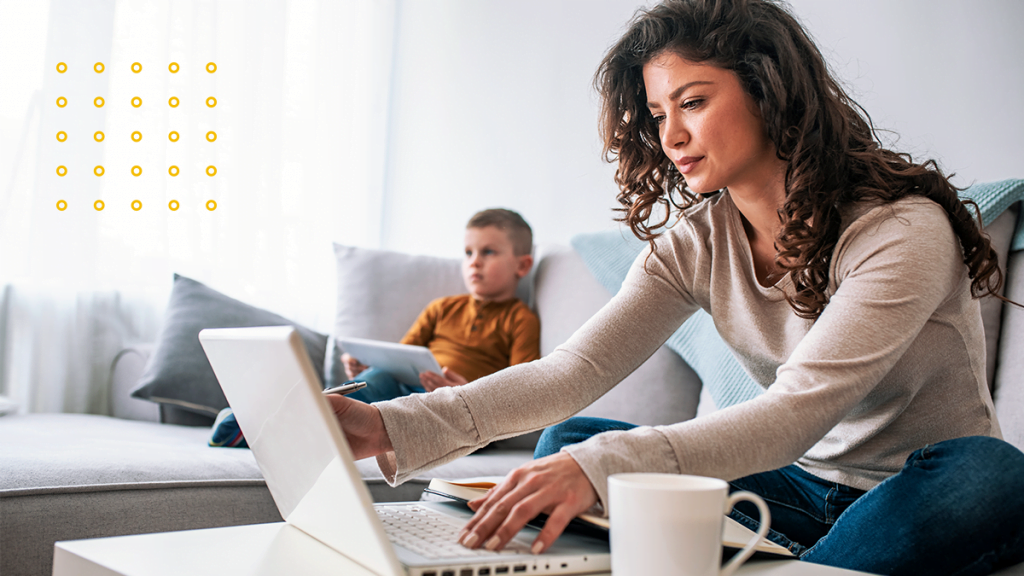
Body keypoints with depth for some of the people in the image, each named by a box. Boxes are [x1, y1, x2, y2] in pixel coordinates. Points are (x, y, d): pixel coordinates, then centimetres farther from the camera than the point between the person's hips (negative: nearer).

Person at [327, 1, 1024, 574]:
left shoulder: (906, 231, -20)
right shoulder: (697, 240, -3)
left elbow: (799, 410, -32)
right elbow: (575, 370, -13)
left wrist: (605, 466, -47)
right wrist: (396, 428, -29)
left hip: (914, 499, -4)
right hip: (804, 487, 4)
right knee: (566, 443, -11)